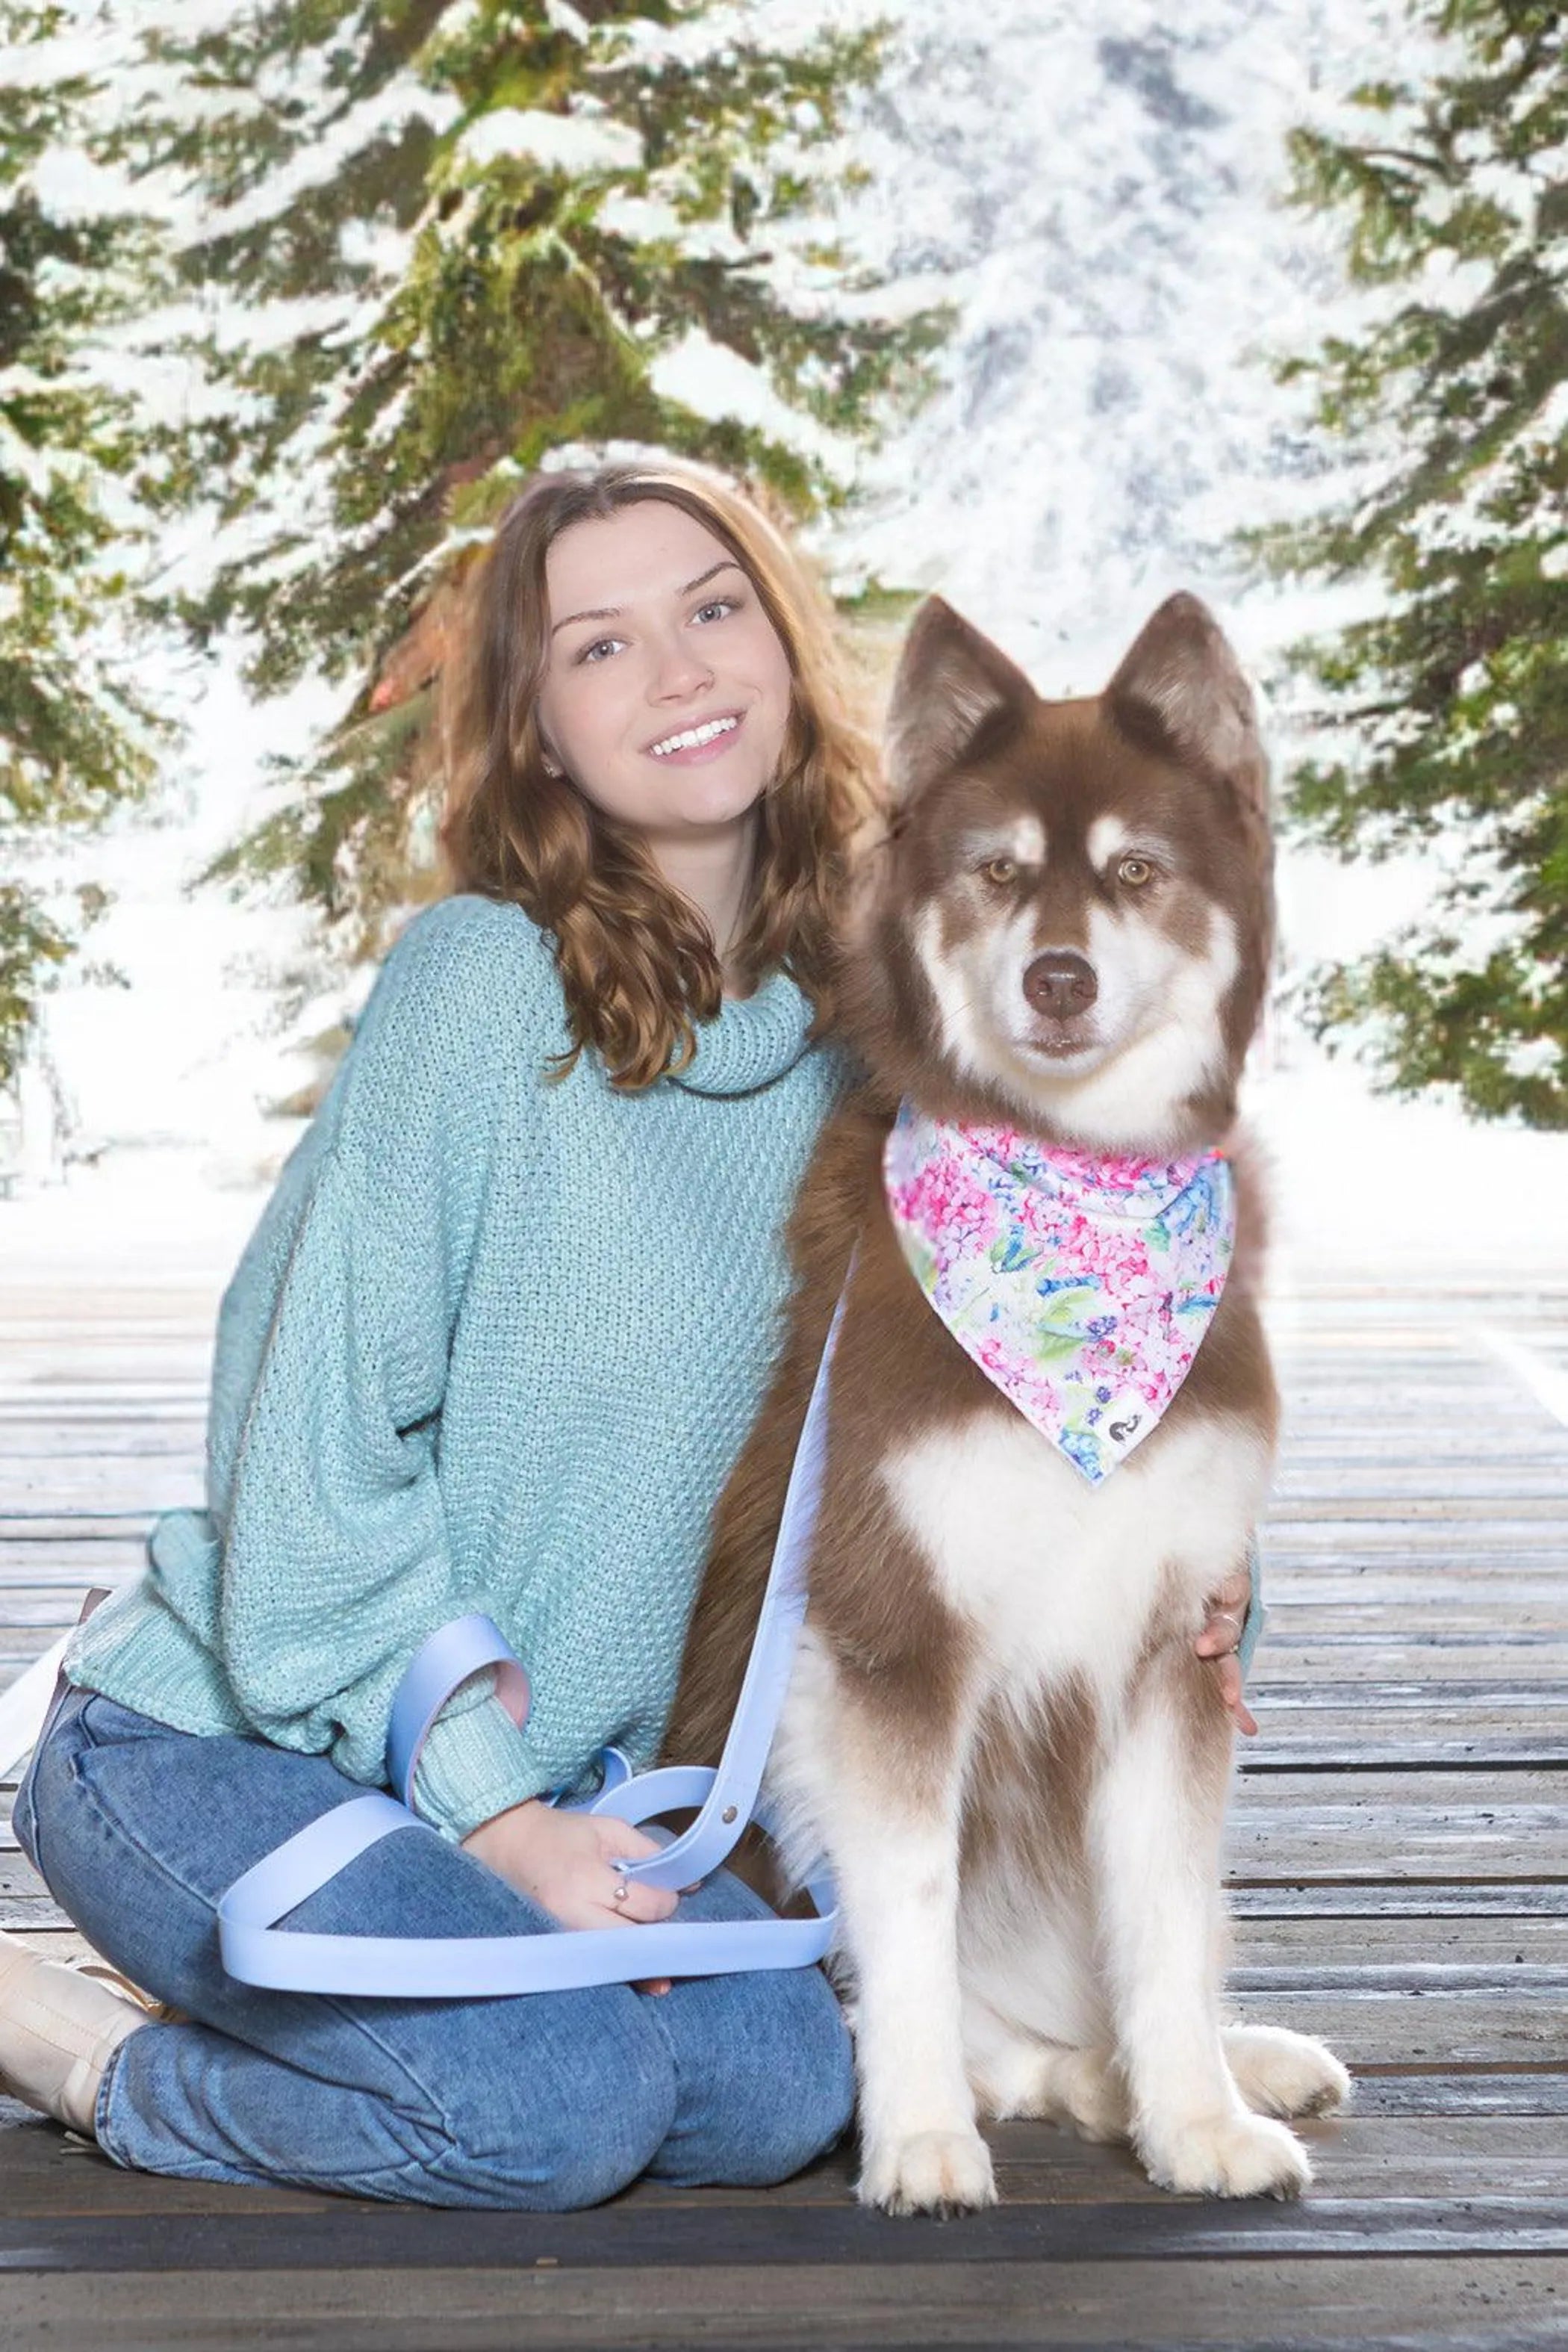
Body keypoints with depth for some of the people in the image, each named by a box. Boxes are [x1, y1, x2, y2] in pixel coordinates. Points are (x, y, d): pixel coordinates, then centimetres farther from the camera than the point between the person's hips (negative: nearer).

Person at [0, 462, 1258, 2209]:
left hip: (533, 1774, 7)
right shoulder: (484, 974, -18)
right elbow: (317, 1440, -17)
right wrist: (490, 1812, -17)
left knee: (780, 2090, -13)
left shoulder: (839, 1022, 2)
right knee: (573, 2101, -25)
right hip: (217, 1740, -7)